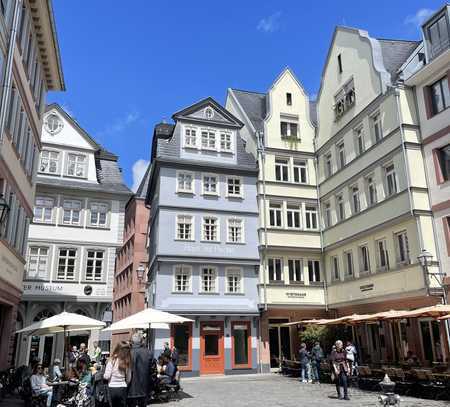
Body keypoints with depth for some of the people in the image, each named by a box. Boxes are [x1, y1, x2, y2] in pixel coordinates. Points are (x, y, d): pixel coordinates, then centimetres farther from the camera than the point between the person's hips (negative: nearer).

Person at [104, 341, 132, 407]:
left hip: (112, 388, -2)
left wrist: (103, 375, 10)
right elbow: (128, 379, 4)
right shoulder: (127, 362, -1)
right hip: (123, 389, 2)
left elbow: (107, 376, -11)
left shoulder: (112, 360, -11)